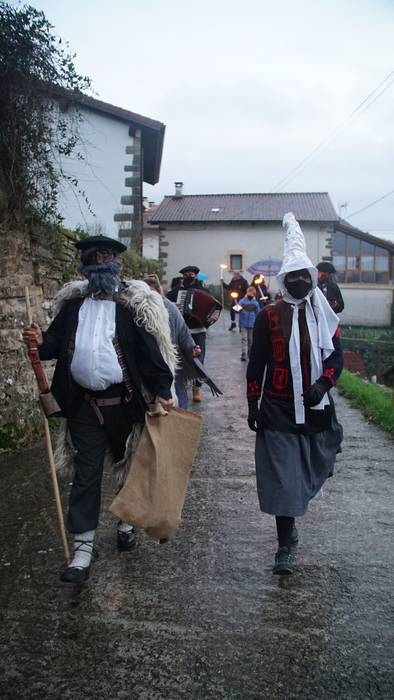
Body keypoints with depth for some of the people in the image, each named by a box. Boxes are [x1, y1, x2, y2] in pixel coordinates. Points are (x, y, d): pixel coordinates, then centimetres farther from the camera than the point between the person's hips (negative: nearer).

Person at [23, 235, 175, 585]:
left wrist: (162, 391, -16)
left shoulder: (133, 305, -6)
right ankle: (83, 548, 14)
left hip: (125, 402, -2)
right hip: (84, 404, 3)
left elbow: (151, 350, -10)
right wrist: (42, 341, -10)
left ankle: (127, 522, 39)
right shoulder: (73, 302, 7)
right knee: (86, 473, 5)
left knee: (132, 465, 14)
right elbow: (58, 342, 13)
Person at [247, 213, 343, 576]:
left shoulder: (324, 314, 5)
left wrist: (322, 384, -15)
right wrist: (252, 405, -2)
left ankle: (288, 519, 44)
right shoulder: (269, 315, -2)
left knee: (308, 470, 16)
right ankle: (285, 546, 7)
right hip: (278, 409, -3)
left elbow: (336, 355, 3)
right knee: (282, 474, -4)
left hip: (315, 408, 3)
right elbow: (256, 363, 0)